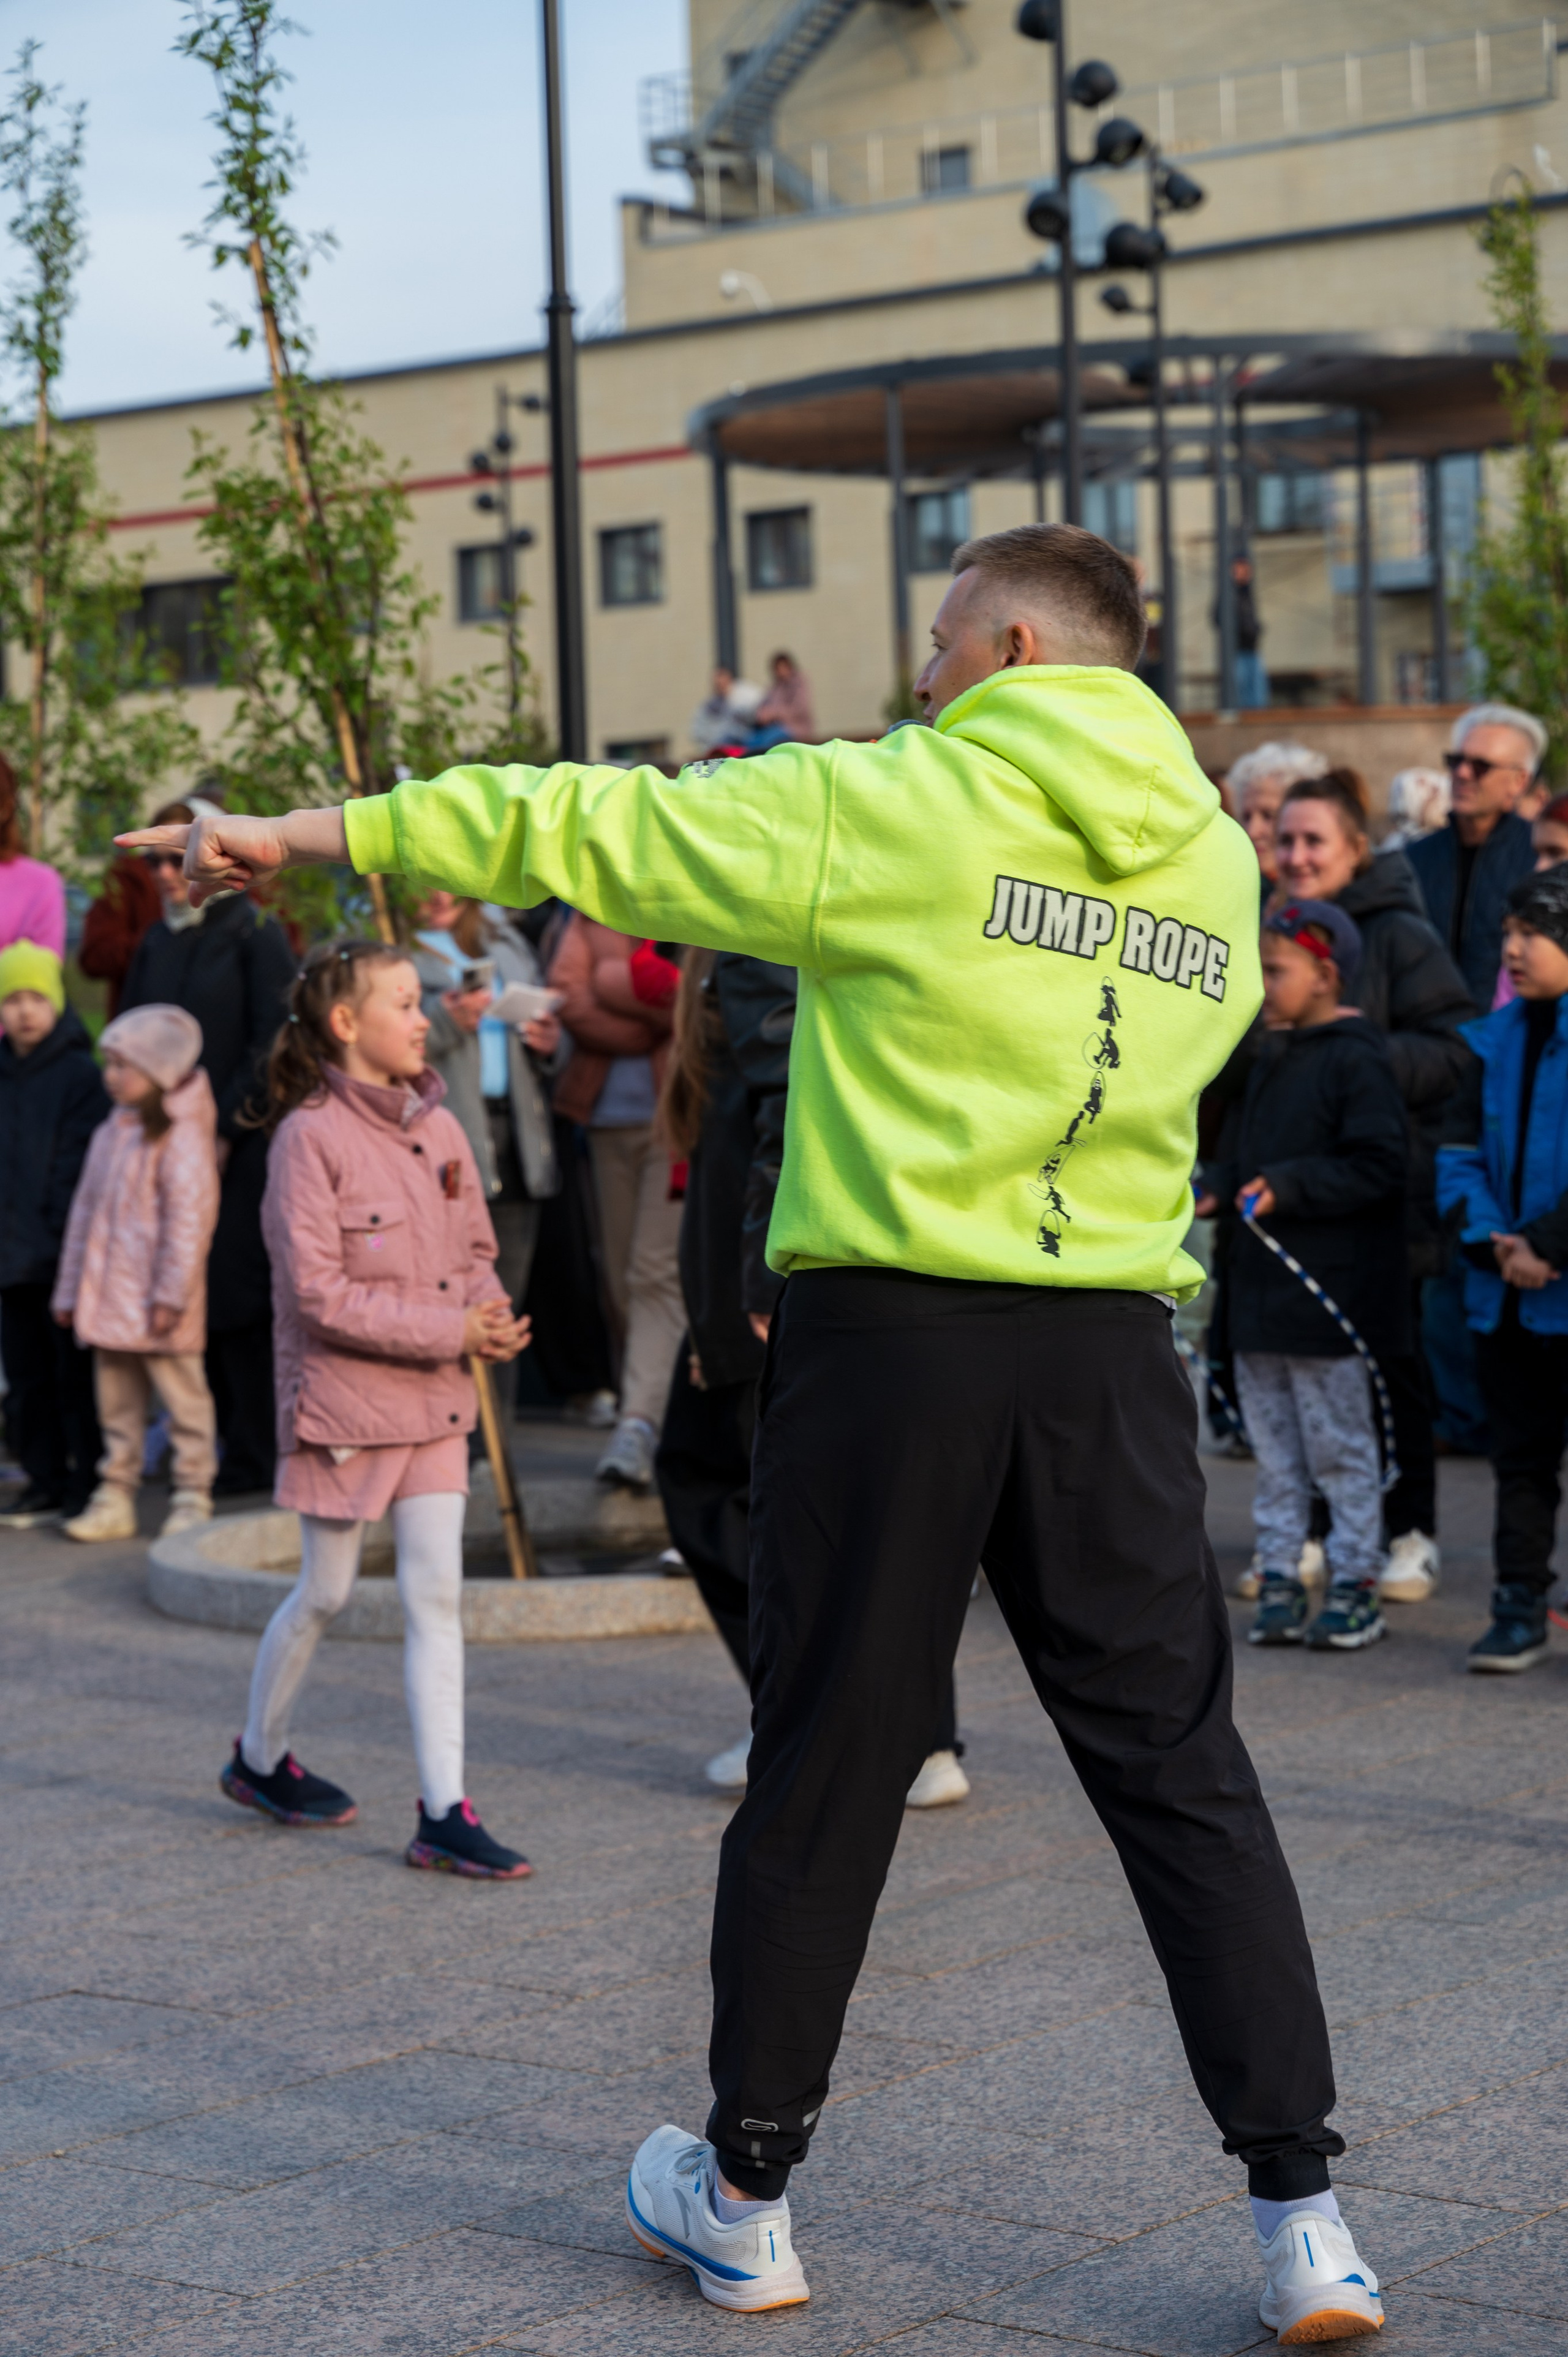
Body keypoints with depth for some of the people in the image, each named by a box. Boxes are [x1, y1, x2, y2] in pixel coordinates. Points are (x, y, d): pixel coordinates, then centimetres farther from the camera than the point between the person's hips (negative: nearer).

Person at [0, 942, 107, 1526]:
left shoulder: (80, 1074, -6)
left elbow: (81, 1167, -11)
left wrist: (67, 1237, -16)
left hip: (63, 1257, -6)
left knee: (75, 1373, -1)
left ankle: (91, 1486, 7)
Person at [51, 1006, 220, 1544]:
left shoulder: (180, 1137, -12)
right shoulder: (111, 1133, 13)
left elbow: (189, 1221, -17)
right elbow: (85, 1212, 17)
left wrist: (172, 1294, -20)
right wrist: (71, 1288, 16)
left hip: (158, 1305, -8)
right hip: (109, 1300, 8)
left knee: (182, 1394, 2)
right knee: (117, 1401, 12)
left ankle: (192, 1496, 8)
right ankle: (116, 1495, 19)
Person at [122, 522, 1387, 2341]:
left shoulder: (911, 806, -4)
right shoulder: (1215, 859, 10)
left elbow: (591, 825, -2)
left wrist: (306, 835, 5)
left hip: (892, 1331, -3)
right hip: (1115, 1352, 4)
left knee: (822, 1775, 8)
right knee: (1180, 1772, 8)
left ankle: (743, 2201, 22)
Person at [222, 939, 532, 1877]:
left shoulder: (439, 1127, 6)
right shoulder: (311, 1135, -14)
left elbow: (477, 1248, 15)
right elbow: (319, 1291, -18)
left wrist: (490, 1316, -7)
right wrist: (451, 1331, -19)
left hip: (435, 1396, 5)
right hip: (343, 1392, -5)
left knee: (438, 1596, 0)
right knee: (325, 1594, 8)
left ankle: (445, 1812, 1)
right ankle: (260, 1757, 32)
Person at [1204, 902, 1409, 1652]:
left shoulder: (1356, 1060, -13)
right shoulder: (1271, 1058, 14)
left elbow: (1379, 1167, -18)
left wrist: (1289, 1187, -22)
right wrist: (1230, 1190, 8)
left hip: (1328, 1295, -8)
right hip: (1263, 1283, 8)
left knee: (1339, 1448, 1)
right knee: (1274, 1449, 12)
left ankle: (1354, 1587, 9)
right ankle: (1280, 1579, 18)